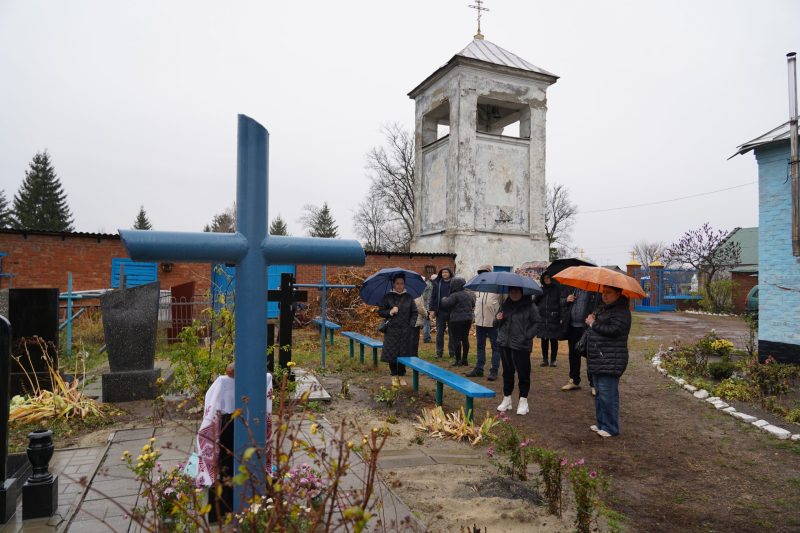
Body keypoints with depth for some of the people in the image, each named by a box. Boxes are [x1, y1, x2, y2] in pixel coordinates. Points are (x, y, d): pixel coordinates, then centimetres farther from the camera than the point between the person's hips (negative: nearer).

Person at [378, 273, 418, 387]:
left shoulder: (408, 297, 7)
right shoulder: (388, 297, 3)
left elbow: (414, 312, 11)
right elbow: (380, 311, 5)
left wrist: (412, 324, -1)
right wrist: (390, 312, -12)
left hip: (405, 330, 1)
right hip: (391, 330, -1)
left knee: (404, 353, 3)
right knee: (392, 353, -1)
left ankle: (401, 376, 17)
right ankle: (394, 376, 15)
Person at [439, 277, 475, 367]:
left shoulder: (455, 295, -17)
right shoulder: (469, 294, 9)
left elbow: (445, 304, -19)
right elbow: (473, 305, 21)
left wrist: (443, 299, 1)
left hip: (457, 320, -7)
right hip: (468, 319, 7)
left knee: (456, 339, 0)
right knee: (465, 338, 12)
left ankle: (458, 360, 2)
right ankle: (464, 359, 17)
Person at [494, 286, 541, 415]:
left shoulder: (530, 306, -5)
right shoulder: (505, 305, 10)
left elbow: (537, 323, -6)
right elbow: (497, 325, 18)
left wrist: (527, 336, -15)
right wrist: (497, 320, -4)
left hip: (521, 345, -5)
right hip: (504, 343, 5)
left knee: (523, 373, 1)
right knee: (507, 372, 13)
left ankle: (523, 401, 14)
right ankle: (506, 399, 24)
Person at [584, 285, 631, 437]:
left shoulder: (622, 311, -12)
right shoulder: (601, 308, 16)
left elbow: (613, 330, -25)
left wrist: (593, 323, -14)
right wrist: (590, 321, 4)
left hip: (610, 362, -10)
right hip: (597, 359, 10)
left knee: (608, 395, -6)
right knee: (599, 394, 17)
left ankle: (611, 428, 5)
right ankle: (601, 423, 29)